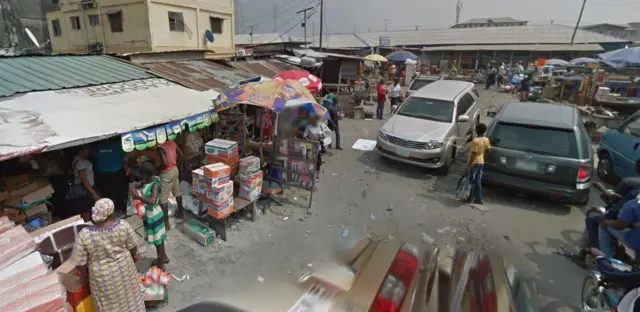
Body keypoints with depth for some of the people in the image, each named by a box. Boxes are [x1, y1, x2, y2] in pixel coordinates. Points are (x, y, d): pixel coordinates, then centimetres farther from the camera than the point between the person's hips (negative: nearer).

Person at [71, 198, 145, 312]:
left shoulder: (84, 235, -22)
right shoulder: (123, 225, -19)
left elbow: (80, 264, -13)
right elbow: (132, 247, -5)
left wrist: (86, 272, 8)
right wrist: (135, 256, 15)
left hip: (102, 276, -1)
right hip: (124, 268, 1)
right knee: (129, 296, 24)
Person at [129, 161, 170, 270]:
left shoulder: (155, 185, -29)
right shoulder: (146, 180, -4)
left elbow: (152, 201, -42)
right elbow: (138, 185, 13)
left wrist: (138, 196, -39)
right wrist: (134, 188, -9)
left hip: (154, 216, -8)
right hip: (148, 215, 8)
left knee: (157, 240, 8)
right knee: (158, 238, 24)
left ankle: (160, 265, 26)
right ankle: (163, 257, 44)